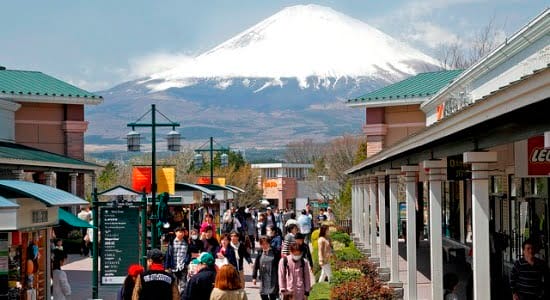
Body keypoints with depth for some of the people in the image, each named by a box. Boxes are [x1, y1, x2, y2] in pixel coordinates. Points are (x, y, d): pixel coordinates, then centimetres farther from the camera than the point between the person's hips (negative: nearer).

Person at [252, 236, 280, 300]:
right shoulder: (260, 254, 3)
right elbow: (255, 266, 8)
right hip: (263, 280, 4)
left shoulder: (275, 253, -5)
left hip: (273, 280, -3)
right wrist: (254, 277, 5)